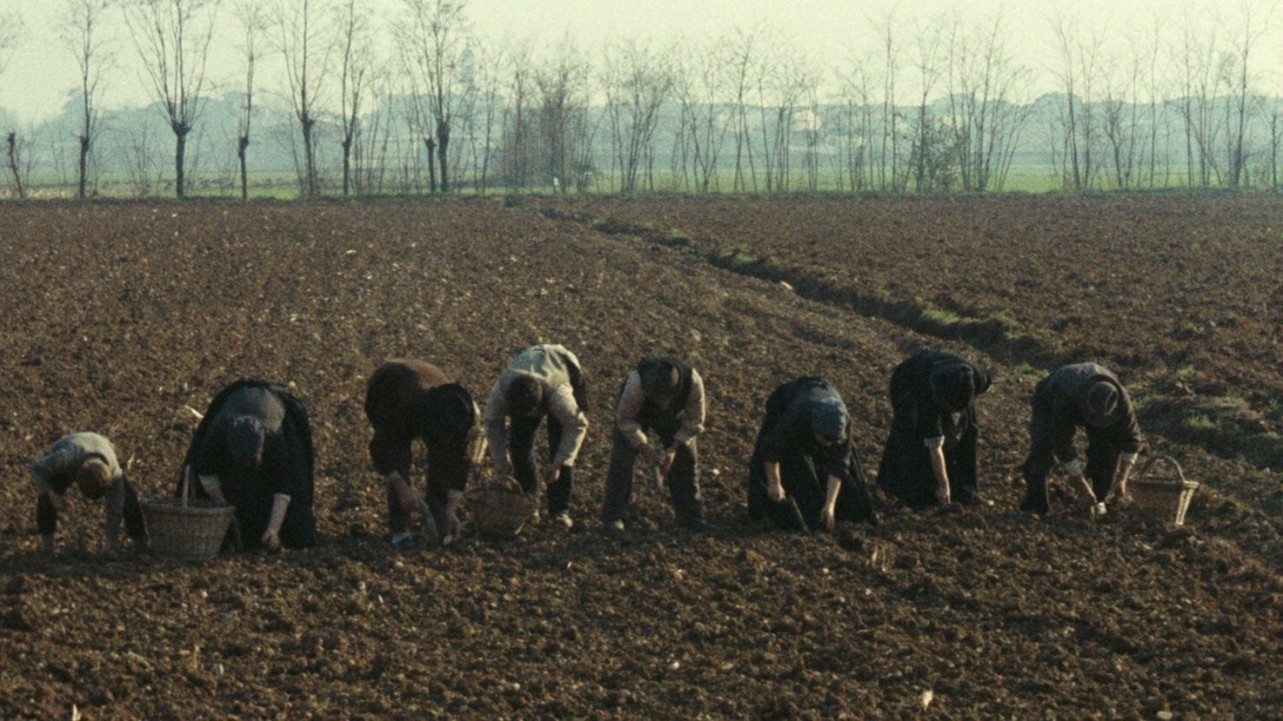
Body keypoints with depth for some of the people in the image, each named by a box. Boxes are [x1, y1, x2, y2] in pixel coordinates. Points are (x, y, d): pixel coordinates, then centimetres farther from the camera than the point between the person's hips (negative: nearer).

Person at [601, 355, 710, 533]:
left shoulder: (693, 381, -38)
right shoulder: (636, 382, -44)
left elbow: (694, 420, -20)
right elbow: (624, 419, -26)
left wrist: (674, 448, -25)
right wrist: (645, 447, -30)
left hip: (672, 415, 2)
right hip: (635, 413, -2)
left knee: (686, 457, -3)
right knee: (622, 458, -15)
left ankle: (691, 515, 11)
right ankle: (614, 516, -8)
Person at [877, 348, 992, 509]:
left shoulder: (978, 379, -35)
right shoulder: (928, 399, -44)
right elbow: (935, 447, -36)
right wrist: (943, 485, -31)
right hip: (909, 385, -5)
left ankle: (961, 487, 8)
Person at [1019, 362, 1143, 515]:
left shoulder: (1120, 399, -36)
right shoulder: (1065, 399, -46)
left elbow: (1131, 439, -21)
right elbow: (1063, 447, -39)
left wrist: (1121, 479, -25)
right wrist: (1082, 488, -36)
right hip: (1050, 402, -3)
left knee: (1109, 443, -21)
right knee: (1043, 447, -29)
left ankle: (1097, 500, -4)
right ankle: (1034, 503, -14)